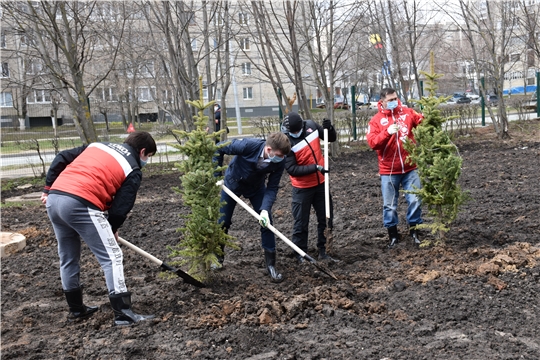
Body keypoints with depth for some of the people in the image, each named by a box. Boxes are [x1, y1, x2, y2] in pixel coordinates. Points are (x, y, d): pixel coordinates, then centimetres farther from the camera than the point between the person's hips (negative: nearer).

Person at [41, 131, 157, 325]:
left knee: (68, 257, 22)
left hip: (54, 199, 7)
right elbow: (121, 206, 2)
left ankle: (76, 308, 34)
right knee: (112, 257, 1)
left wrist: (48, 188, 25)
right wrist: (112, 229, 20)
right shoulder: (133, 170, 8)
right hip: (80, 204, -7)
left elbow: (61, 158, 20)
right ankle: (123, 313, -1)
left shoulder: (98, 145, 25)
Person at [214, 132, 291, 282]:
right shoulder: (248, 146, -39)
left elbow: (272, 188, -22)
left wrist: (265, 209, -36)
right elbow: (219, 149, -25)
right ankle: (218, 256, 32)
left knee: (267, 222, -8)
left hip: (256, 187, 2)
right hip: (233, 182, -2)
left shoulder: (279, 162, -29)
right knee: (223, 222, 7)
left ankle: (271, 264, 3)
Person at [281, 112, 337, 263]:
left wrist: (329, 128, -15)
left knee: (325, 218, 14)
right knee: (301, 223, 4)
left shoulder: (311, 125, -6)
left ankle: (322, 250, 28)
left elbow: (332, 138, 6)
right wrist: (315, 168, -28)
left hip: (321, 183, 5)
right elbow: (292, 169, -22)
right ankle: (300, 253, 19)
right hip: (302, 188, -5)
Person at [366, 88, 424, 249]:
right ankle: (393, 235, 21)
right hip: (388, 171, -1)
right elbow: (372, 143, -14)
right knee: (389, 205, 5)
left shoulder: (407, 113, 4)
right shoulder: (376, 120, -4)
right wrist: (387, 132, -28)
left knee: (415, 200, 3)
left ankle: (414, 232, 21)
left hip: (409, 168, 2)